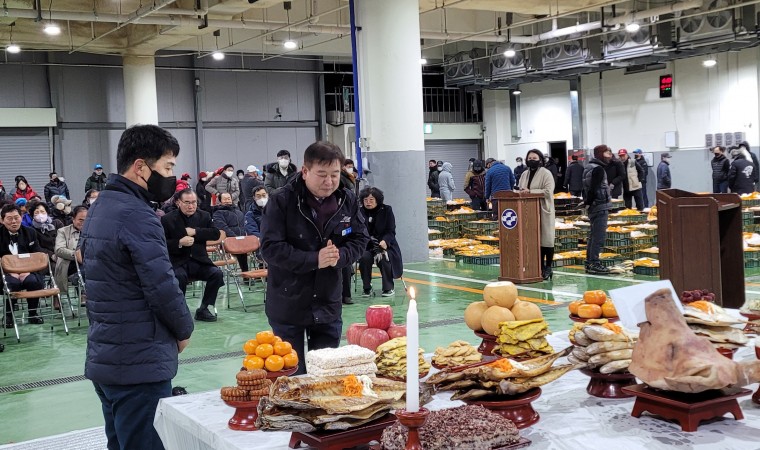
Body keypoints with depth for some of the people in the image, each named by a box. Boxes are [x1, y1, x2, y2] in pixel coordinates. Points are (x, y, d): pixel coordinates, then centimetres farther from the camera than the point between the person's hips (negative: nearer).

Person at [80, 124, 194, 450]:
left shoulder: (99, 208, 12)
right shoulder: (137, 216, -19)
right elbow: (163, 289, -22)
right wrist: (184, 330, -3)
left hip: (103, 359, 9)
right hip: (140, 364, -9)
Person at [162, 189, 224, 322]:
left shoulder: (204, 216, 9)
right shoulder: (167, 219, -1)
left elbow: (216, 234, -1)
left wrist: (195, 232, -12)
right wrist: (179, 243, -20)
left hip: (198, 261, 4)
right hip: (177, 262, -3)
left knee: (217, 274, -20)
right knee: (180, 276, -35)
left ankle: (203, 309, -4)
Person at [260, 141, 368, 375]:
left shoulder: (348, 200, -1)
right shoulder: (281, 201, -14)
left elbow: (360, 240, 4)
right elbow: (270, 248, -18)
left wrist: (339, 256, -17)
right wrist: (314, 260, -24)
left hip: (329, 304, 4)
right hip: (288, 305, -4)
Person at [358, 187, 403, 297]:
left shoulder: (386, 210, 0)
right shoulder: (360, 212, 2)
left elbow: (391, 231, -3)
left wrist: (384, 242, -25)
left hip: (385, 244, -1)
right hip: (367, 246, 1)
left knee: (383, 258, -31)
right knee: (364, 257, -30)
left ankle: (388, 288, -13)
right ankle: (366, 288, -11)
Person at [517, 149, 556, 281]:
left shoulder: (546, 174, -6)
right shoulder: (525, 174, 15)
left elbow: (548, 191, -16)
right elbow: (520, 189, 23)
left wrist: (530, 191, -19)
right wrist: (521, 192, -1)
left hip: (543, 211, -6)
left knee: (546, 239, 0)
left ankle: (548, 267, 7)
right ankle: (540, 267, 14)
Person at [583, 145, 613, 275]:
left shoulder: (589, 167, 16)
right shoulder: (598, 169, -14)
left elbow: (586, 188, 16)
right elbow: (594, 189, -21)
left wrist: (587, 202, 12)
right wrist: (588, 202, -11)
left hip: (593, 207, 10)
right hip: (600, 207, -10)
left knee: (593, 235, 13)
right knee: (599, 236, -8)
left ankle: (589, 262, 17)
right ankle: (594, 263, -9)